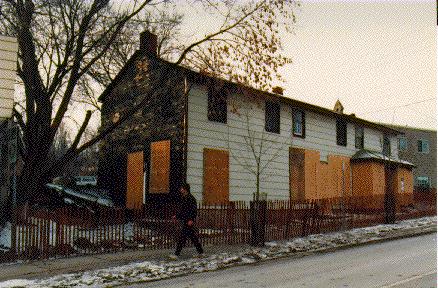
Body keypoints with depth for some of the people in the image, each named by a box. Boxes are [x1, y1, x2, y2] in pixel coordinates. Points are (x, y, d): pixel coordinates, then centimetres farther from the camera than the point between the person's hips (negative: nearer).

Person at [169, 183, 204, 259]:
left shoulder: (190, 198, -12)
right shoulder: (183, 198, 17)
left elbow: (194, 210, -18)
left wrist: (191, 219, -24)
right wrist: (176, 216, 18)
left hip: (188, 222, -10)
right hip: (184, 220, 10)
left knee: (181, 237, -10)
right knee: (193, 237, 13)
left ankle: (177, 254, -8)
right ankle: (201, 252, 20)